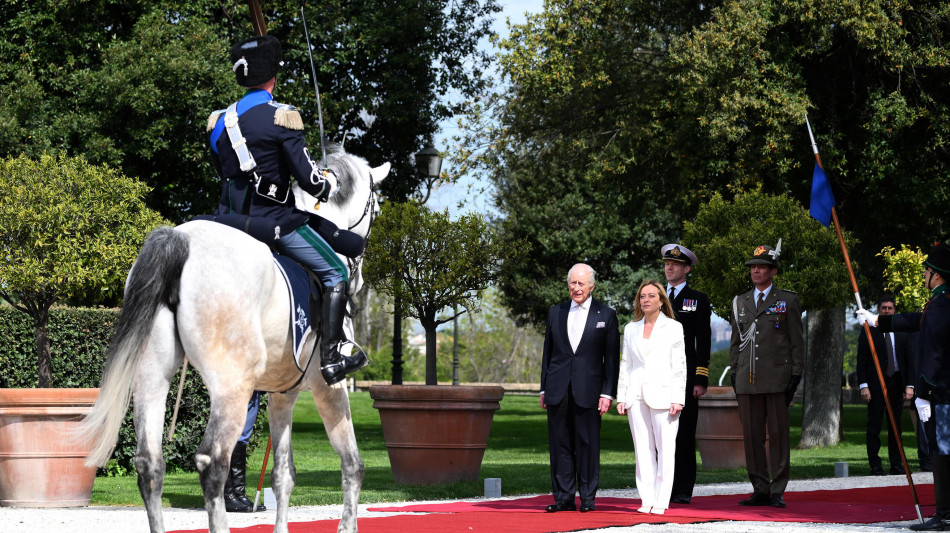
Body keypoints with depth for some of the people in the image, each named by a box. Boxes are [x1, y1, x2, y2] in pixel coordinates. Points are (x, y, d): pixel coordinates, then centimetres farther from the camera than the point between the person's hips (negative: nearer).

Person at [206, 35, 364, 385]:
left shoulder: (219, 122, 7)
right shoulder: (281, 118, -13)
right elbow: (308, 178, -13)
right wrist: (327, 185, 8)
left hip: (230, 221, 6)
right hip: (274, 220, -6)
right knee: (336, 273, 8)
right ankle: (330, 359, 1)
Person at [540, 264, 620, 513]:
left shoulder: (606, 315, 4)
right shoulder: (555, 312, 13)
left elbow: (611, 359, 2)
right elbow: (548, 352, 15)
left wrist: (608, 393, -6)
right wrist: (544, 389, 9)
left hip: (588, 391, -3)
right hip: (558, 390, 3)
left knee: (588, 445, -1)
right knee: (560, 444, 3)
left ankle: (588, 498, 6)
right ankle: (563, 497, 7)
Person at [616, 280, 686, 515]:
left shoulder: (674, 328, 3)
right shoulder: (631, 329, 15)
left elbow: (679, 366, -1)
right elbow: (626, 364, 15)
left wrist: (677, 399, -8)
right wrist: (621, 396, 7)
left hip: (662, 394, -4)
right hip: (636, 395, 4)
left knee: (665, 447, -6)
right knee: (643, 449, 2)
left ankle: (661, 501, -5)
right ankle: (647, 500, 5)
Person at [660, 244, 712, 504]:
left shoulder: (698, 300, 6)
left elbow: (703, 342, 1)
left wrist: (701, 380, -7)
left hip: (685, 374, -3)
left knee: (684, 432, -3)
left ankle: (684, 490, 0)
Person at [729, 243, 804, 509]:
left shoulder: (788, 300, 4)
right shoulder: (740, 302, 16)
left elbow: (797, 342, 3)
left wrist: (795, 375, -4)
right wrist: (735, 373, 11)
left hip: (777, 378, -4)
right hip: (747, 380, 4)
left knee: (778, 434, -3)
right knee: (751, 436, 3)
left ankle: (778, 491, 1)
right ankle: (760, 490, 9)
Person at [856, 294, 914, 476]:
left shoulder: (901, 333, 13)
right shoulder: (869, 331, 3)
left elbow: (908, 360, 14)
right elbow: (861, 360, 0)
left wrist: (909, 385, 3)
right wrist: (863, 385, -10)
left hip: (896, 384, 3)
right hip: (875, 384, -3)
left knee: (896, 426, 5)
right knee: (874, 425, -4)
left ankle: (896, 464, 9)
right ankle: (875, 465, -1)